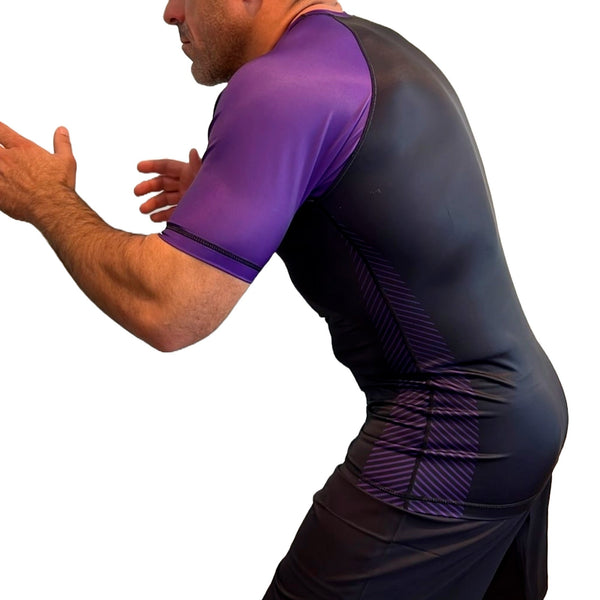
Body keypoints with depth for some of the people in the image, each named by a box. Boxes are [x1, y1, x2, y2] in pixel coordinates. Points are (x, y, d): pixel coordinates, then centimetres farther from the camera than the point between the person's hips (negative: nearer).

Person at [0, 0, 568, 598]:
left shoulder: (280, 86, -19)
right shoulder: (385, 51, 11)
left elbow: (166, 312, -23)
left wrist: (49, 200, -6)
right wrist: (221, 197, 14)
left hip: (447, 439, -10)